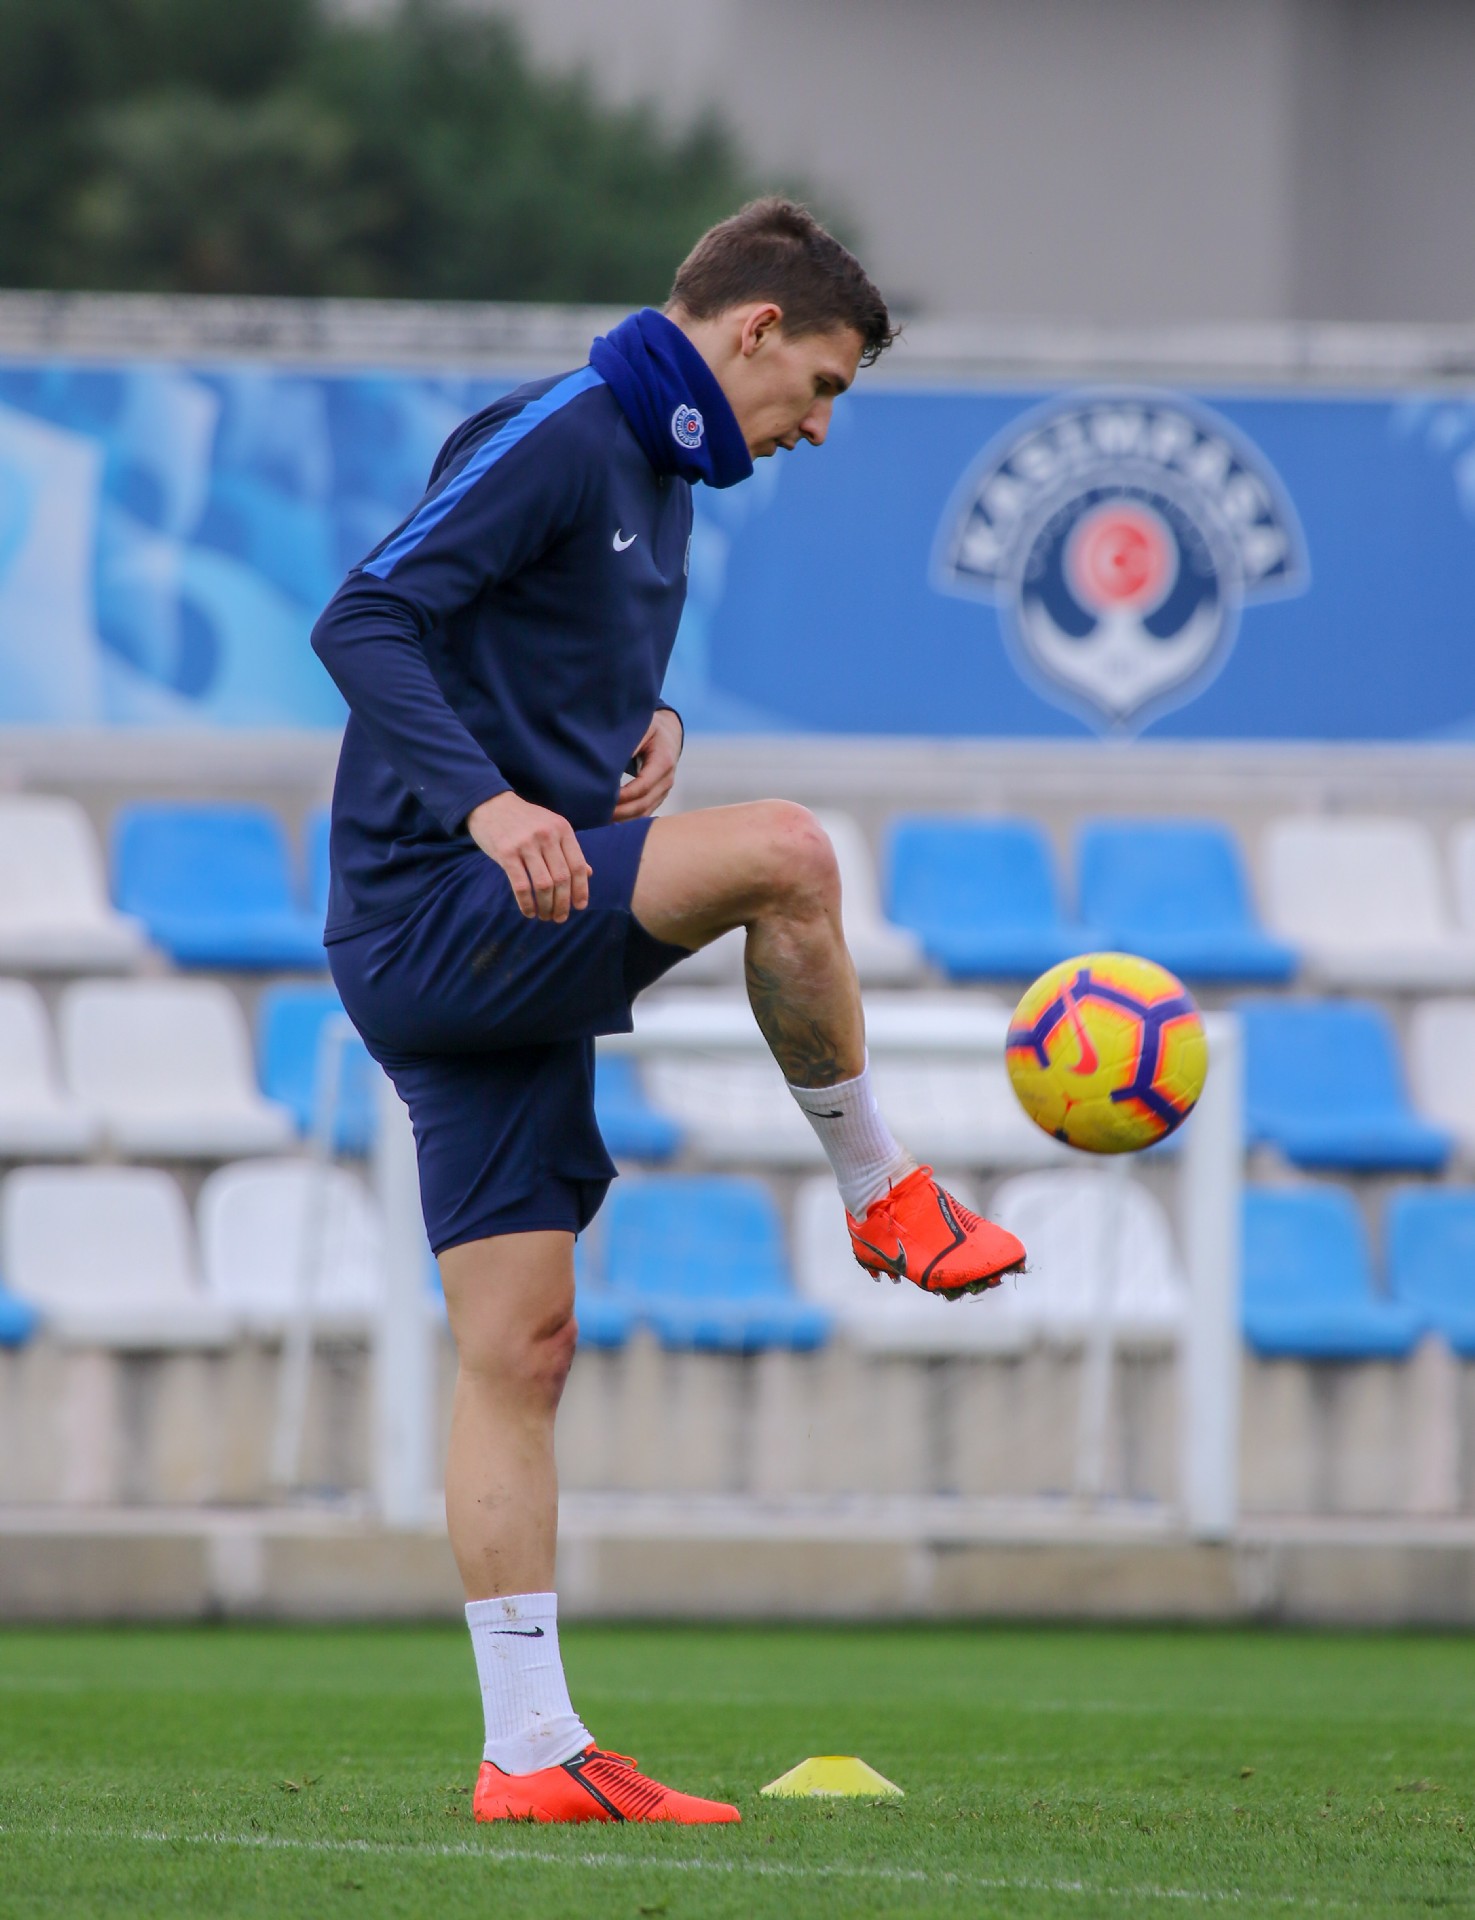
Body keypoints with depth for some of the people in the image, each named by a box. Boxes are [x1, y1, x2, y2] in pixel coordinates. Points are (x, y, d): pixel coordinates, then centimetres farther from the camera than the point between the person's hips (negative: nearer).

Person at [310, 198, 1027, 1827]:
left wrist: (650, 728, 10)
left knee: (521, 1348, 5)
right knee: (781, 850, -25)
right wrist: (489, 805, -33)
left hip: (507, 956, 10)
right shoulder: (553, 438, -11)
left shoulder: (658, 478, 19)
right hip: (435, 916, -10)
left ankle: (530, 1751, 4)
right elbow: (365, 622, -20)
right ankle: (880, 1191, -5)